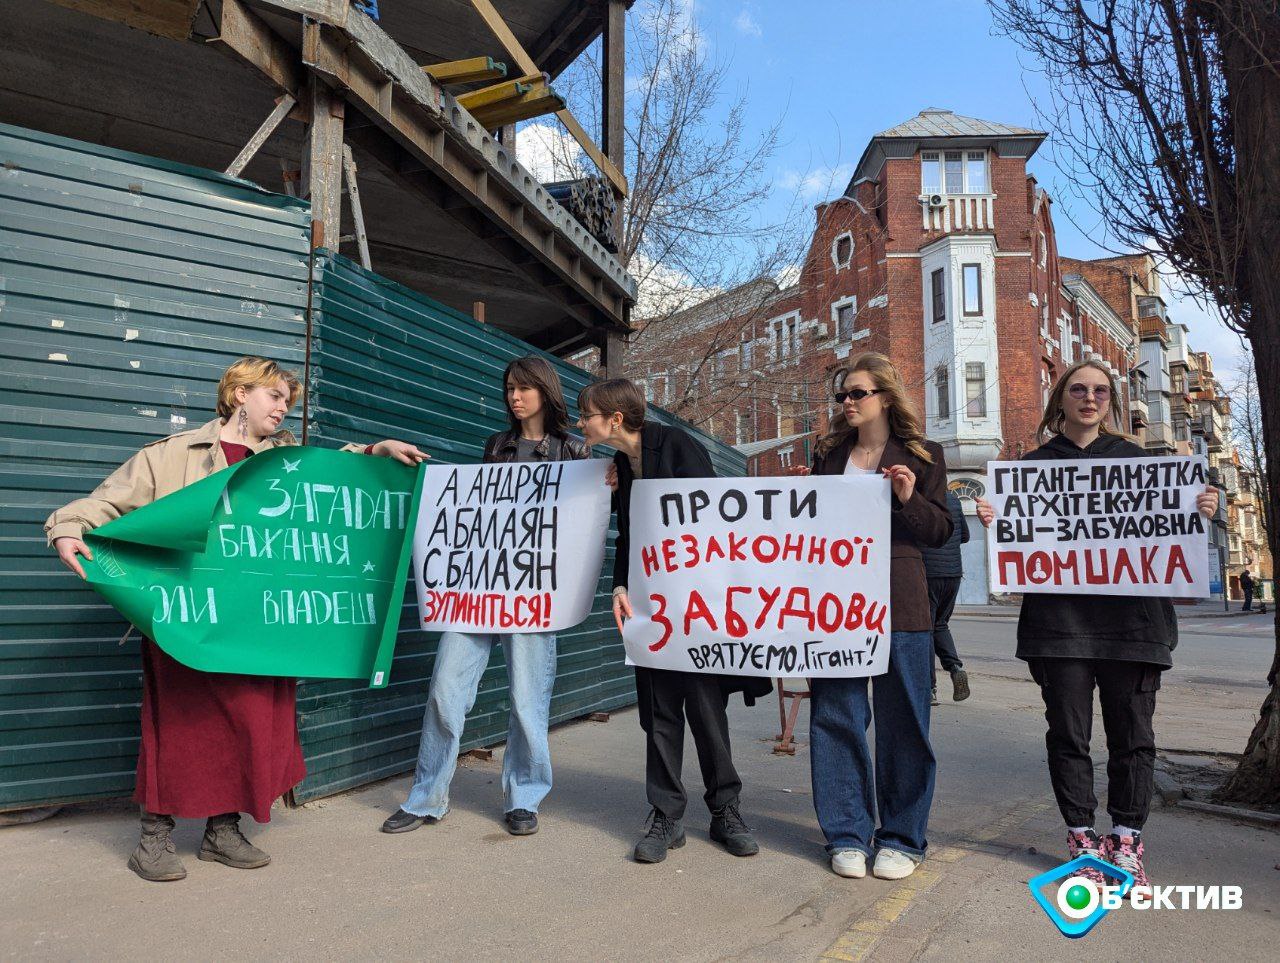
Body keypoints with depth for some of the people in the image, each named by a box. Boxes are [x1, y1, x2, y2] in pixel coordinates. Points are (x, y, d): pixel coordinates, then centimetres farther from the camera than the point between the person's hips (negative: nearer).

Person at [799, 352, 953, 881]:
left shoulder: (922, 456, 5)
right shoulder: (828, 453, 13)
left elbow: (940, 532, 3)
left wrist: (909, 499, -14)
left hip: (898, 603, -2)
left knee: (901, 721, 5)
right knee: (835, 716, 4)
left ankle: (902, 838, 21)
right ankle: (847, 834, 18)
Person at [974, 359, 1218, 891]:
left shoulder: (1136, 459, 13)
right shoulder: (1034, 464, 10)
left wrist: (1199, 512, -6)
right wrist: (992, 520, -13)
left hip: (1131, 617, 1)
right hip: (1059, 618, -1)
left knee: (1132, 736, 6)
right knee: (1068, 734, 4)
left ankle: (1126, 842, 19)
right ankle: (1082, 839, 17)